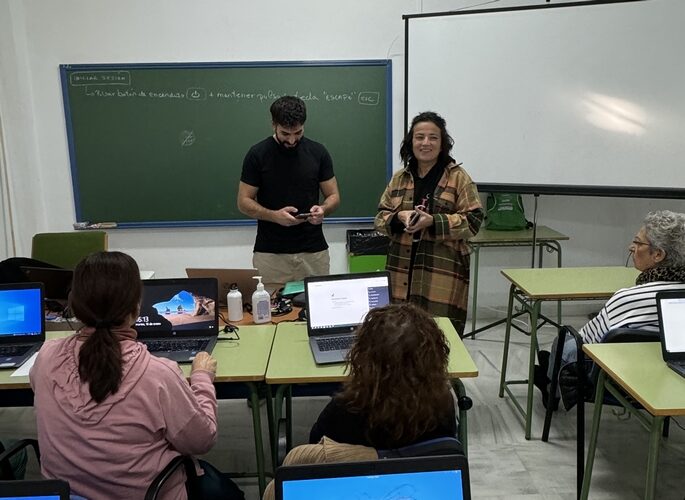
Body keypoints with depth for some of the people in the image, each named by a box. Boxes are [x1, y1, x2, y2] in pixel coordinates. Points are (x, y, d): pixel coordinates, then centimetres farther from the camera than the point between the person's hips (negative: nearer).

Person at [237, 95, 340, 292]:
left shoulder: (318, 152, 2)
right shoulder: (257, 154, -3)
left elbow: (333, 196, 7)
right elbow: (244, 202, 0)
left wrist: (322, 209, -15)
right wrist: (274, 215, -17)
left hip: (313, 253, 2)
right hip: (270, 254, -1)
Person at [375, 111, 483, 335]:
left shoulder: (458, 177, 1)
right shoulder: (399, 178, 12)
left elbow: (473, 220, -5)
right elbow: (381, 217, 14)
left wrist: (433, 221, -17)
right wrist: (399, 217, -9)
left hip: (443, 274, -3)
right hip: (402, 273, 3)